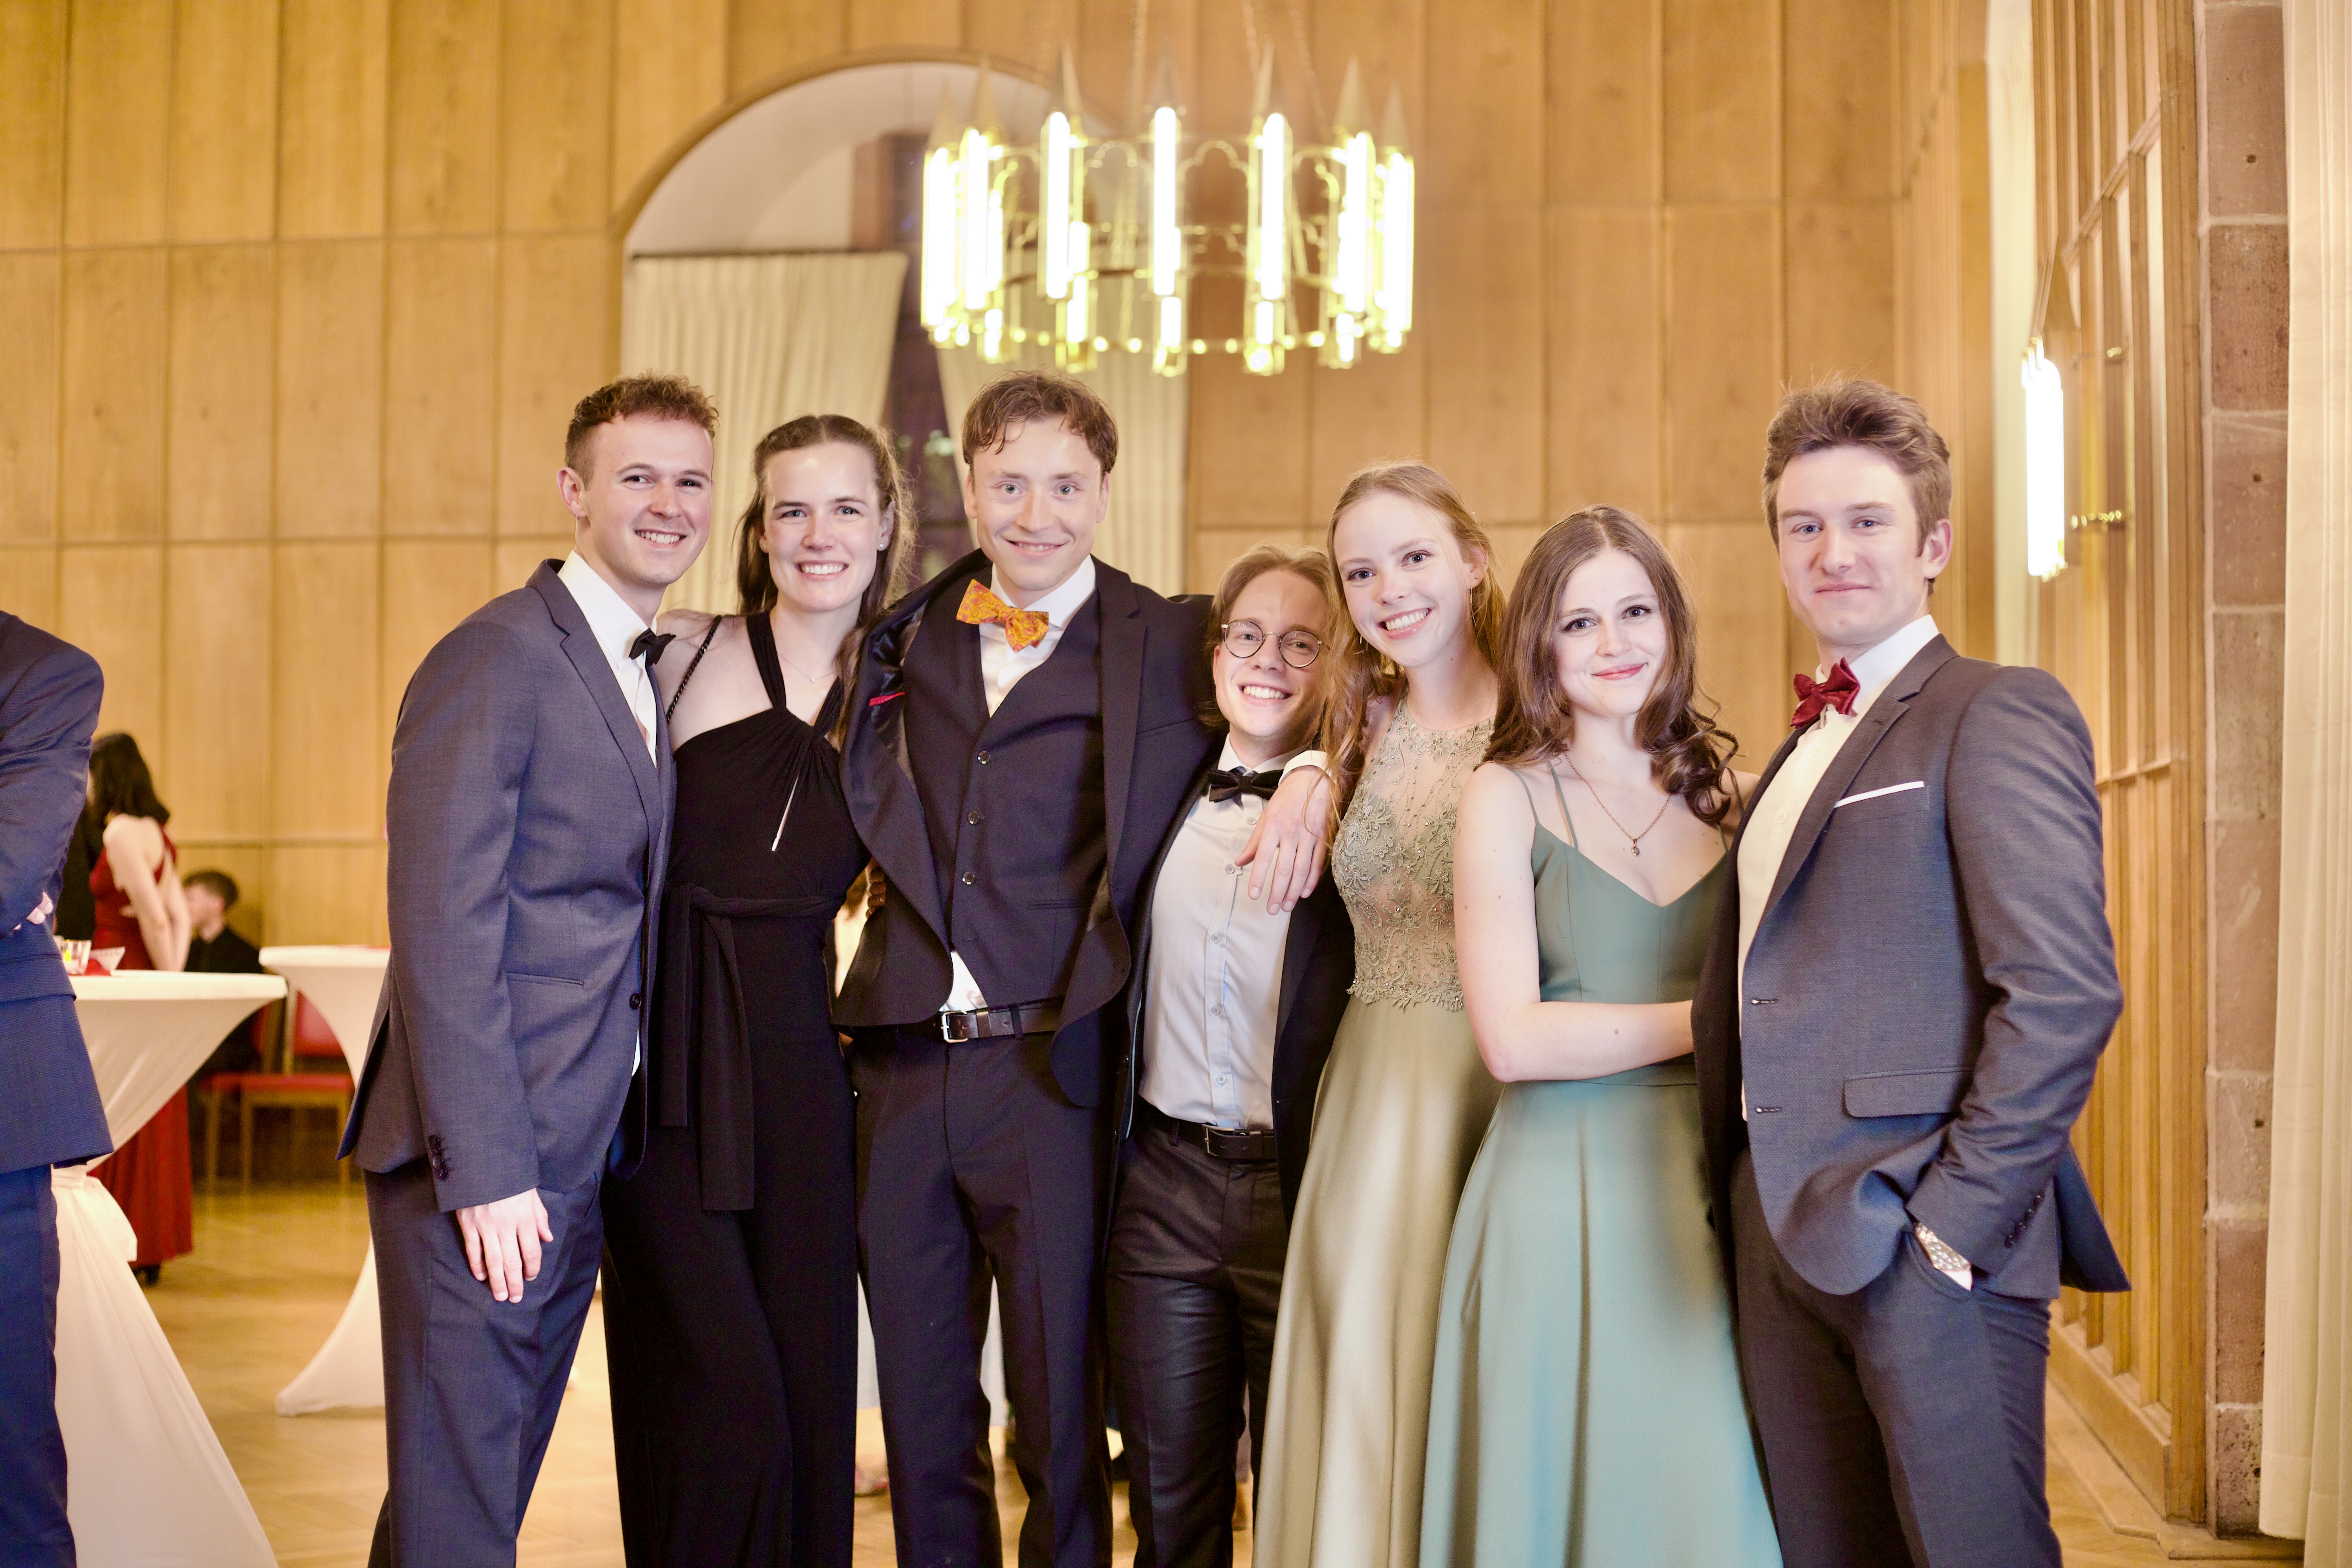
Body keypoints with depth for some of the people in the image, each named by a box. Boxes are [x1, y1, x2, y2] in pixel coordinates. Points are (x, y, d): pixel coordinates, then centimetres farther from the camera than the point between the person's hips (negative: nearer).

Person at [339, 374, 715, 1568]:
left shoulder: (650, 672, 15)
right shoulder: (496, 659, -12)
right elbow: (444, 930, -17)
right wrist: (485, 1171, -20)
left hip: (580, 1157, 8)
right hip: (480, 1163, -8)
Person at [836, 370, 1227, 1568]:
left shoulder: (1164, 644, -3)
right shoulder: (913, 634, 10)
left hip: (1050, 1070, -4)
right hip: (904, 1064, 4)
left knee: (1061, 1418, 8)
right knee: (922, 1421, 15)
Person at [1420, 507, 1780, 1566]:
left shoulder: (1723, 790, 10)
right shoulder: (1508, 795, -1)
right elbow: (1513, 1039, -10)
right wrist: (1715, 1020, -7)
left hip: (1708, 1193, 3)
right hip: (1564, 1192, -3)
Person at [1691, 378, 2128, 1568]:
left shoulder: (1997, 713, -7)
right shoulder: (1804, 748, 19)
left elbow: (2066, 993, -16)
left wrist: (1956, 1215, -18)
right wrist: (1749, 1207, 10)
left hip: (1926, 1238, -8)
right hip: (1787, 1238, 8)